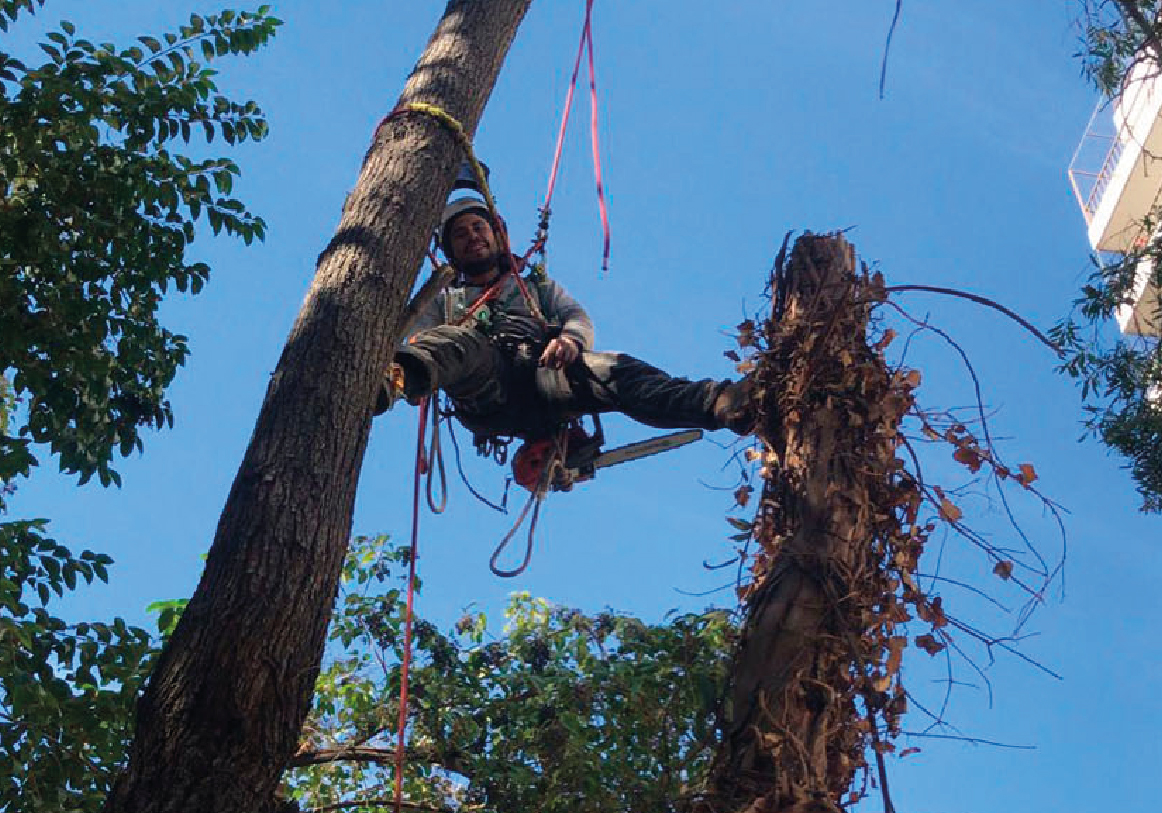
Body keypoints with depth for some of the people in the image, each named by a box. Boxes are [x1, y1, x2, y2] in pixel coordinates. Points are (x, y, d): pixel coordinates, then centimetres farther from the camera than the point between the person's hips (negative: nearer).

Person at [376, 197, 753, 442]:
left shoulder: (536, 287, 37)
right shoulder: (442, 300, 35)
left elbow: (578, 317, 19)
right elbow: (415, 344, 17)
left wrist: (571, 339, -8)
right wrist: (406, 378, -10)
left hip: (542, 374, 1)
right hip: (483, 392, -1)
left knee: (616, 370, -28)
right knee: (456, 341, -36)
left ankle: (724, 404, -51)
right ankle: (387, 385, -71)